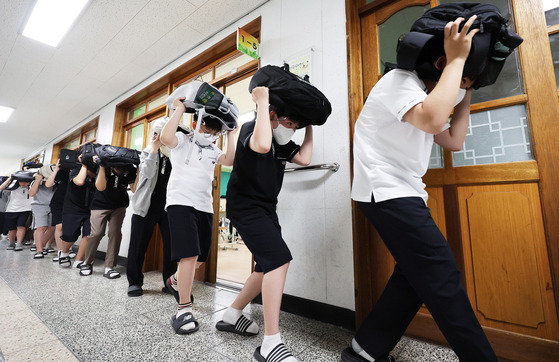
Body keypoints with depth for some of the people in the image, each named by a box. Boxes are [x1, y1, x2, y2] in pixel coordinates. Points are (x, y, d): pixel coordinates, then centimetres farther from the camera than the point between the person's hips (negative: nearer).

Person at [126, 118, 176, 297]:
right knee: (138, 245, 6)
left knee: (171, 245, 2)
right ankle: (134, 282, 22)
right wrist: (154, 149, -14)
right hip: (146, 206, 1)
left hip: (169, 207, 0)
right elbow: (148, 172, -12)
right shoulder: (147, 152, 7)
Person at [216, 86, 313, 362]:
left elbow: (304, 159, -1)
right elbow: (262, 145, -36)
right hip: (245, 206, -9)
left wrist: (309, 127, 4)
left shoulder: (282, 142, 11)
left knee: (269, 267, 12)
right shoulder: (250, 128, -12)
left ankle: (231, 316, 30)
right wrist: (262, 101, -24)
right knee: (279, 259, -20)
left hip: (266, 208, 9)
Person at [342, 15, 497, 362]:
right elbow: (433, 121, -26)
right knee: (443, 277, -11)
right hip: (386, 190, -10)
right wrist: (457, 59, -13)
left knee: (417, 275, 8)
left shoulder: (424, 95, 25)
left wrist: (466, 92, 19)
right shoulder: (400, 80, -6)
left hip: (403, 192, 10)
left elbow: (454, 141, 19)